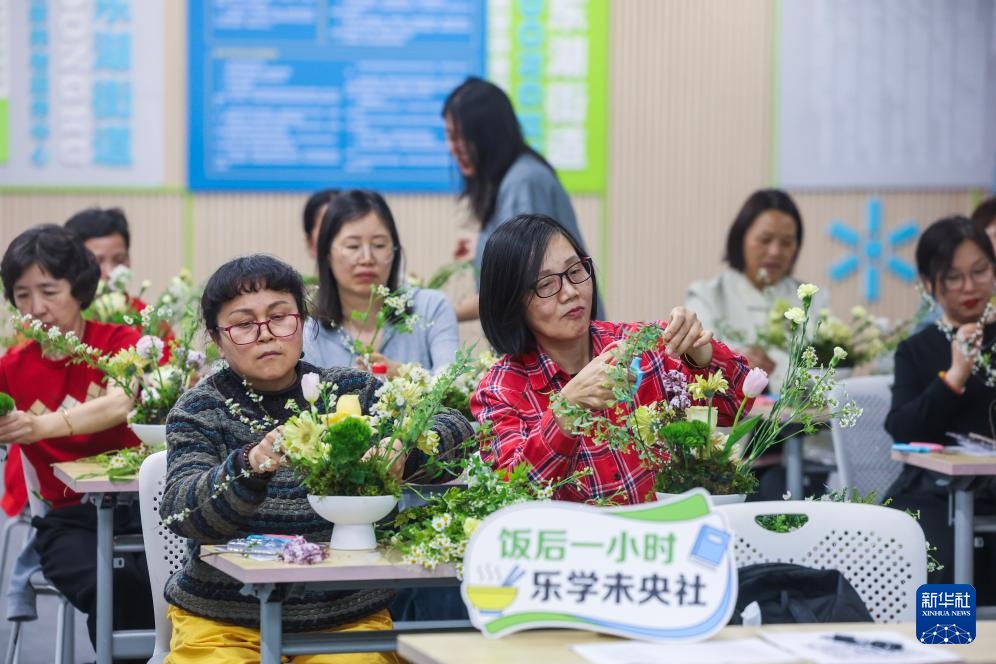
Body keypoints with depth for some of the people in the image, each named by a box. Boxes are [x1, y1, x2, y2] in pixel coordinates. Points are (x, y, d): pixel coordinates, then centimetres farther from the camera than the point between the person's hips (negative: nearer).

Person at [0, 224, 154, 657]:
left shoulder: (119, 341, 1)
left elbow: (121, 402, -20)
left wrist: (45, 425, -38)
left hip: (139, 503, -1)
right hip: (69, 518, 1)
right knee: (108, 587, -30)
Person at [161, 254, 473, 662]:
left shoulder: (351, 391, 9)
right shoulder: (201, 411, 4)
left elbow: (456, 428, 1)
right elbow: (181, 511, -12)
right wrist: (254, 463, -31)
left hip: (348, 620, 1)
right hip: (225, 625, -1)